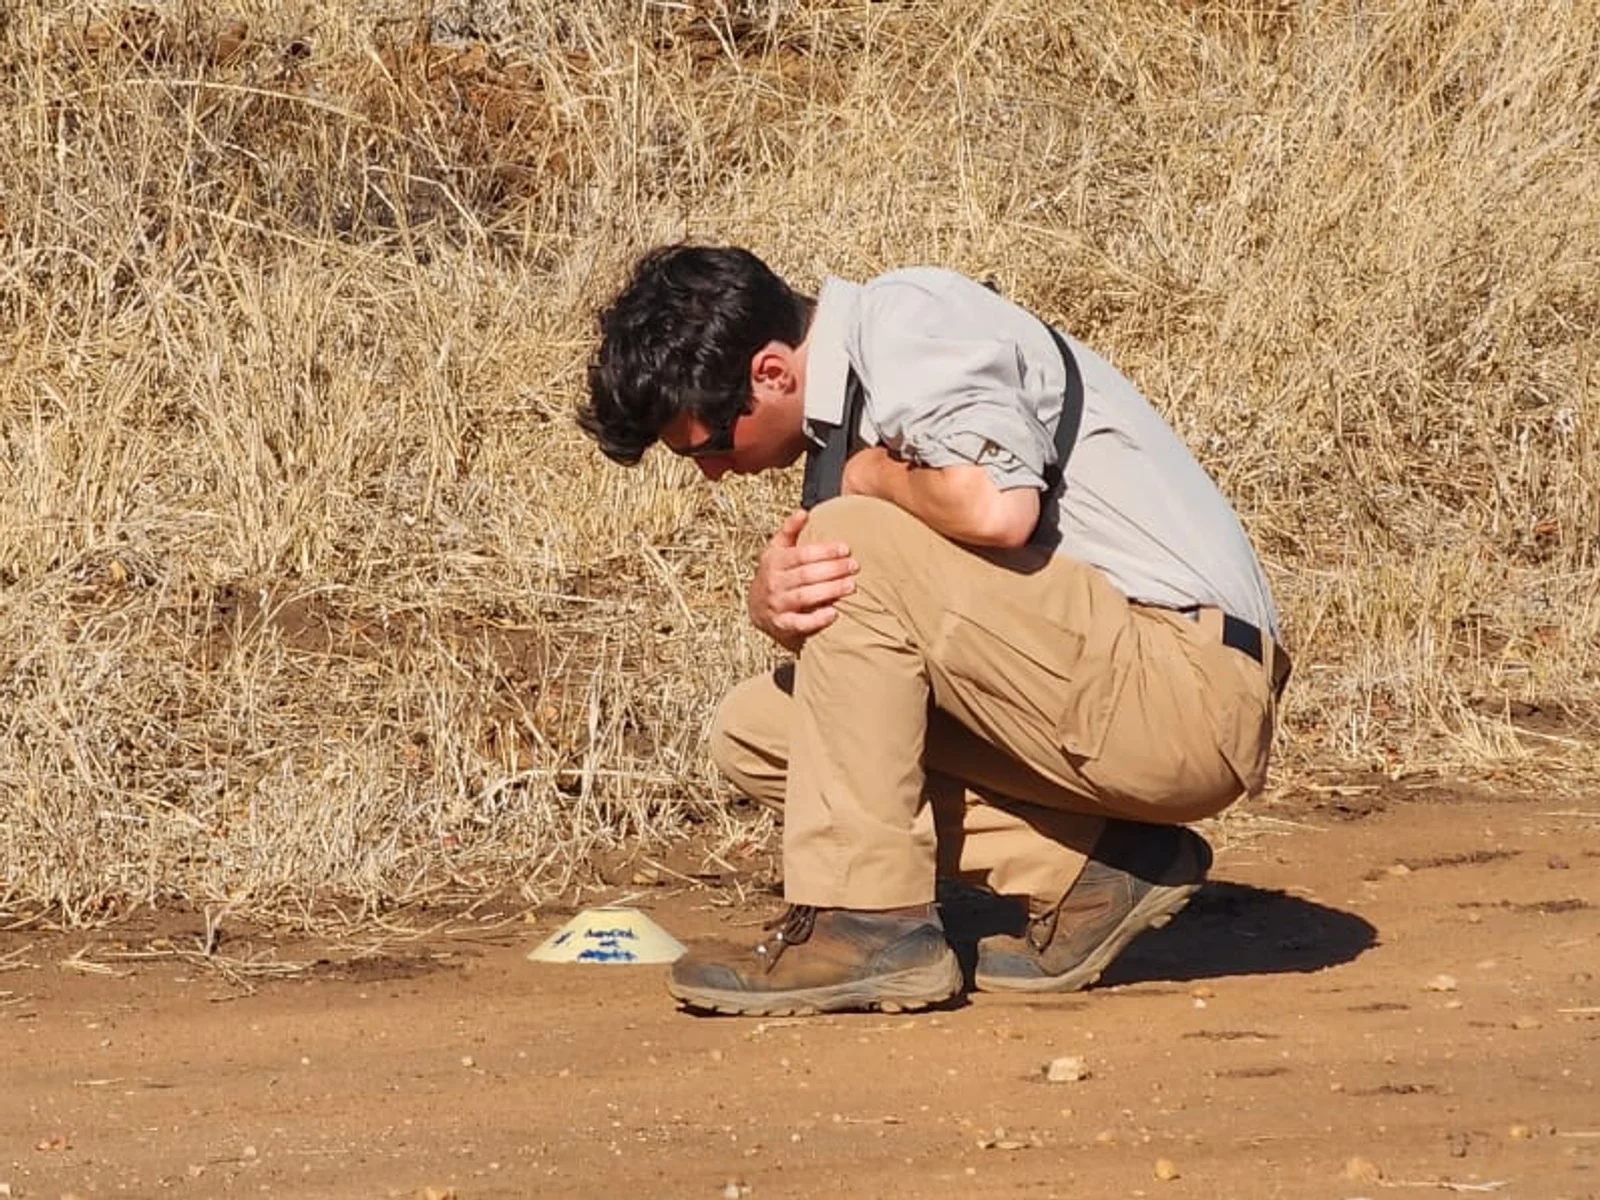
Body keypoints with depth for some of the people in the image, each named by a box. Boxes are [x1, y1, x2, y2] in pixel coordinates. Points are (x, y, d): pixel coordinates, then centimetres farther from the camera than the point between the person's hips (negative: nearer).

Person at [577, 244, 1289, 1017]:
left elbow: (995, 507, -31)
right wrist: (774, 601, -12)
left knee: (858, 544, -22)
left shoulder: (908, 323, -13)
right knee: (756, 729, 9)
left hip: (1191, 680, -10)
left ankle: (867, 924, -16)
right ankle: (1085, 871, 3)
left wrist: (870, 475, -11)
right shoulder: (849, 386, 13)